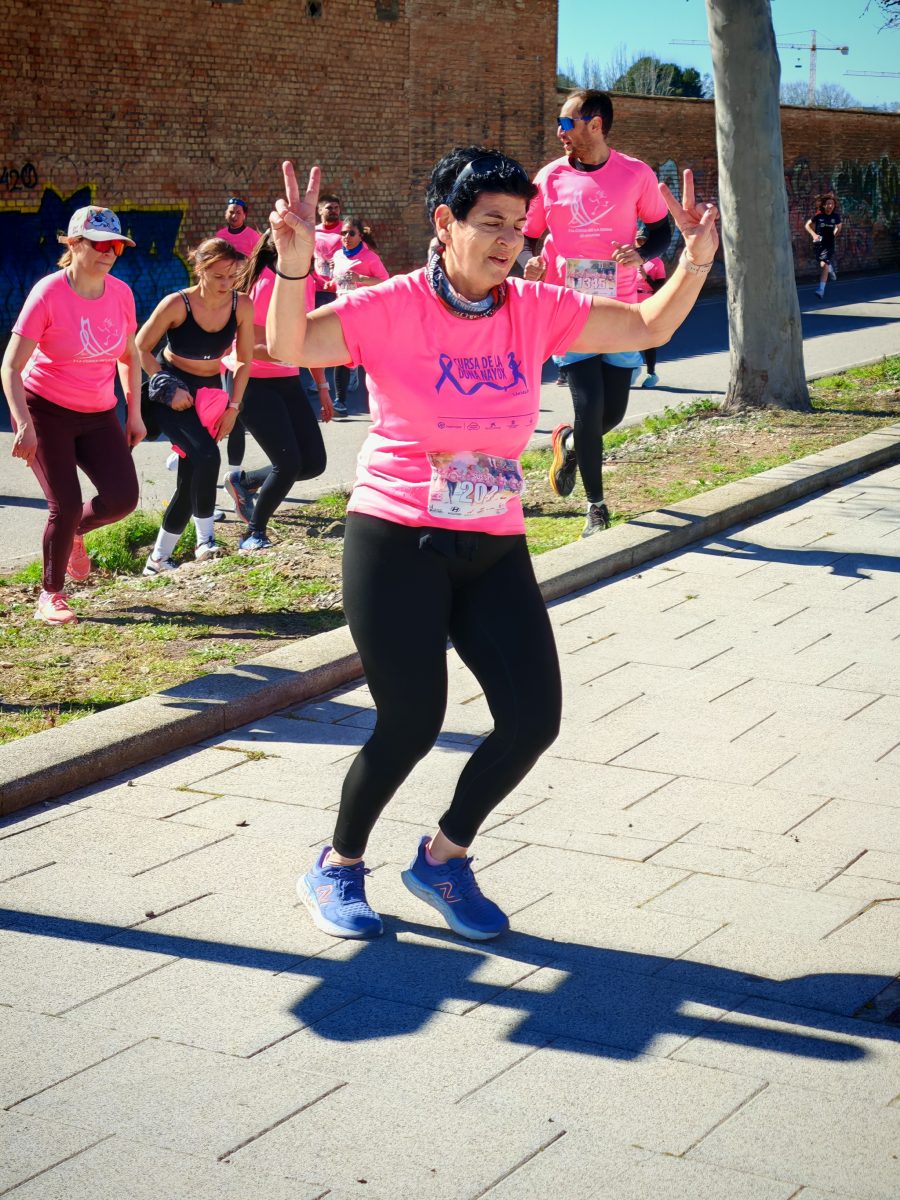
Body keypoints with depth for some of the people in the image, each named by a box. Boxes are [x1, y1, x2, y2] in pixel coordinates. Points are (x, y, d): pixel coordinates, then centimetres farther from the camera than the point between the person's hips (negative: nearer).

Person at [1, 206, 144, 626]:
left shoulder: (121, 293, -4)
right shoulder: (48, 294, -18)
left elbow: (129, 356, 12)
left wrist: (134, 413, 7)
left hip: (99, 414, 5)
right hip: (46, 410, -5)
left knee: (122, 498, -8)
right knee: (66, 506, -10)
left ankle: (73, 531, 27)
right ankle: (51, 596, 12)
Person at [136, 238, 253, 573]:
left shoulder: (242, 305, -11)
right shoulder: (177, 304, -21)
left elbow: (244, 359, 1)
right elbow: (140, 348, -10)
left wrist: (234, 406, -5)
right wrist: (168, 387, -18)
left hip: (210, 392, 5)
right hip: (172, 392, -4)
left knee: (191, 479, 4)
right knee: (206, 456, -28)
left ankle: (158, 558, 16)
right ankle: (205, 539, -14)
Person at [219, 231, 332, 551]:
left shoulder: (304, 280, 5)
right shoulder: (266, 284, -19)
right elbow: (254, 348, -22)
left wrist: (322, 386, 12)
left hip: (286, 381, 8)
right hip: (252, 382, -8)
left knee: (314, 462, 2)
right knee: (289, 463, -14)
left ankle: (243, 482, 24)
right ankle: (254, 534, 7)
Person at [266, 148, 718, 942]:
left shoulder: (536, 310, 3)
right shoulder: (393, 309, -10)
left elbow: (648, 327, 7)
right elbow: (288, 347, -23)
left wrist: (696, 261, -9)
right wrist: (296, 265, -39)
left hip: (495, 549, 5)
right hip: (397, 542, -5)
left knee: (533, 718, -2)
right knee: (412, 724, -6)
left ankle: (444, 859, 23)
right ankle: (338, 866, 22)